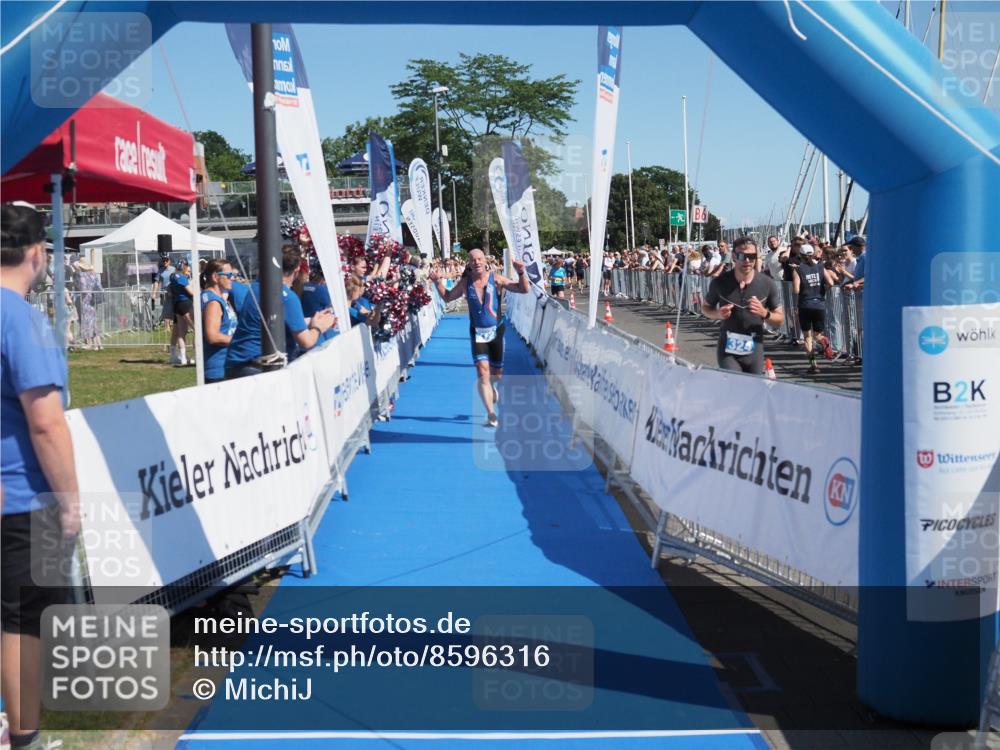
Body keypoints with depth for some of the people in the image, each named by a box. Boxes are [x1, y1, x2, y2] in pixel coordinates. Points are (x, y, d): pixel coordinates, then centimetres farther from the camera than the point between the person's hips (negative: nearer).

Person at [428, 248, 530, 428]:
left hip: (497, 331, 0)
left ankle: (492, 386, 50)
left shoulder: (496, 279, -9)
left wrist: (521, 273, -29)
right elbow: (447, 297, 13)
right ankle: (491, 414, -11)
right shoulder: (465, 283, -3)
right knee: (482, 373, -14)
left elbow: (524, 290, -12)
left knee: (497, 373, 12)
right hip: (478, 332, 0)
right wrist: (437, 283, -2)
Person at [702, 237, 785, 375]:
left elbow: (780, 318, 3)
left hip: (754, 352, 2)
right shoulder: (720, 283, -7)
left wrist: (765, 313, -19)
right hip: (728, 352, -2)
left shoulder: (767, 284, -6)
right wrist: (717, 314, -13)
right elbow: (705, 308, 10)